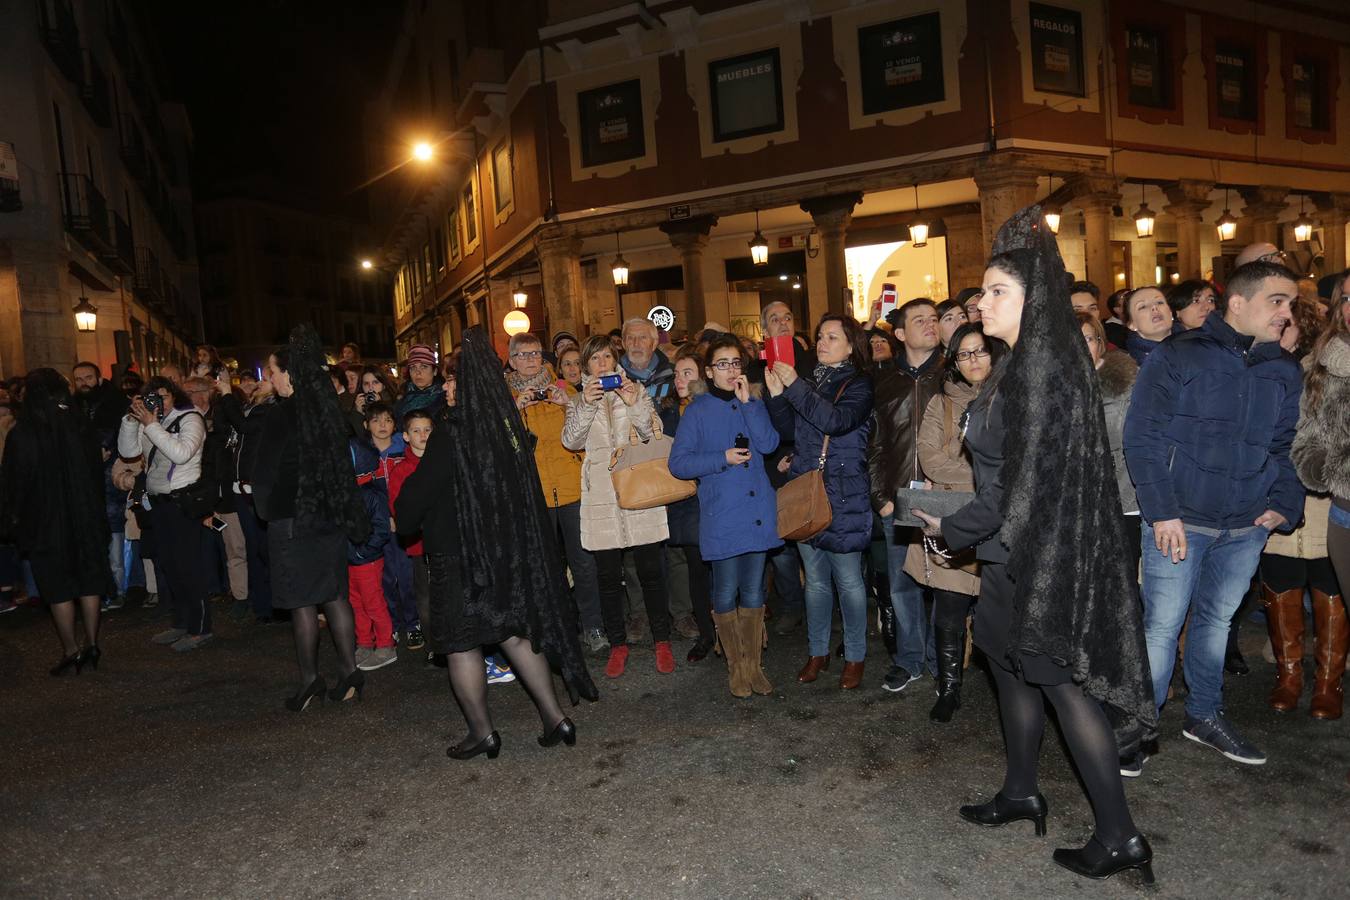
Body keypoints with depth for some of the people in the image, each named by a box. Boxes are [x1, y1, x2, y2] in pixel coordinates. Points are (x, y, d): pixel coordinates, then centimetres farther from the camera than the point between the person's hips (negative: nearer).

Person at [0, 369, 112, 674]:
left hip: (46, 523, -3)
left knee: (57, 586, 5)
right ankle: (91, 645, 14)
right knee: (89, 580, 11)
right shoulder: (82, 428, -2)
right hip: (86, 519, 4)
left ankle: (71, 651, 10)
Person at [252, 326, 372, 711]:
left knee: (302, 601, 2)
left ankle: (309, 679, 10)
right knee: (335, 595, 11)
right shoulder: (328, 409, 5)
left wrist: (265, 509, 8)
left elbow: (265, 473, -9)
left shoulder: (281, 416, -14)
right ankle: (349, 671, 13)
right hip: (331, 516, 6)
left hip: (292, 519, -6)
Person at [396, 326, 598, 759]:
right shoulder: (508, 425, 3)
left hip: (460, 553, -7)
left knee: (463, 643, 8)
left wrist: (402, 520, 8)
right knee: (515, 632, 15)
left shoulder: (451, 434, -18)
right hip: (508, 549, 7)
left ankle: (482, 732, 17)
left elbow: (418, 492, -12)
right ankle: (554, 717, 16)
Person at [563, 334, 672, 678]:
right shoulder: (578, 401, 13)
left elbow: (654, 432, -1)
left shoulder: (636, 390, 10)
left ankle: (662, 641, 14)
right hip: (601, 494, 1)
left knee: (650, 570, 1)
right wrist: (586, 406, -17)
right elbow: (571, 441, -3)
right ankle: (617, 644, 18)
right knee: (608, 575, 5)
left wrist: (634, 404, -17)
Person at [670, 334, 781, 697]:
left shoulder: (753, 404, 11)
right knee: (726, 594, 4)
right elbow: (678, 463, -5)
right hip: (721, 515, -3)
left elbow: (768, 443, -8)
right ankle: (736, 666, 21)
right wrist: (723, 458, -12)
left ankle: (754, 664, 24)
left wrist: (748, 401, -10)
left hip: (757, 512, 3)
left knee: (754, 593, 11)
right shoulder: (698, 410, 1)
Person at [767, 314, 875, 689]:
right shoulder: (811, 382, 12)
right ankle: (818, 652, 28)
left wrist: (795, 386, -22)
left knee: (848, 581, 4)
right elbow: (788, 429, 7)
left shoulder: (859, 384, -5)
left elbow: (836, 420, -23)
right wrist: (776, 394, -8)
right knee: (815, 580, 15)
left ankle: (854, 656, 20)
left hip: (844, 498, -5)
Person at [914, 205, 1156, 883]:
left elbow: (1030, 479, -22)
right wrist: (962, 524, 7)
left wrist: (953, 528, -13)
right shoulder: (1020, 367, 9)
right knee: (1013, 665, 19)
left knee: (1057, 678, 1)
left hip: (1038, 554, -9)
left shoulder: (1045, 368, -20)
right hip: (1017, 550, 9)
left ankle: (1118, 834, 15)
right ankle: (1020, 793, 36)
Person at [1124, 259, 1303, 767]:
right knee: (1162, 626, -1)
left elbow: (1282, 448, 17)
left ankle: (1205, 716, 33)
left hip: (1246, 529, 5)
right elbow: (1141, 438, -11)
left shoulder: (1284, 371, 9)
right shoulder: (1179, 357, -8)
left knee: (1217, 620, 17)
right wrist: (1161, 511, -16)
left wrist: (1284, 505, 1)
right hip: (1179, 522, -5)